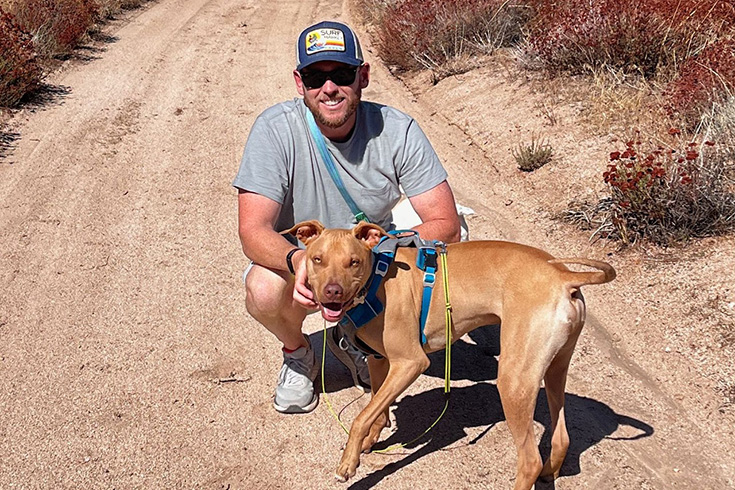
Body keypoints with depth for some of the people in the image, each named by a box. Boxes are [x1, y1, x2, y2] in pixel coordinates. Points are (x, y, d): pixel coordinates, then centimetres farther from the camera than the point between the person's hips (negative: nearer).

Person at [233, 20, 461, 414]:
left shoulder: (397, 130, -18)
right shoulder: (275, 130, -23)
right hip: (294, 261, -2)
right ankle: (298, 353, 4)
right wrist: (297, 259, -50)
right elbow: (253, 231, -27)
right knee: (263, 290, -35)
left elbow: (445, 225, -19)